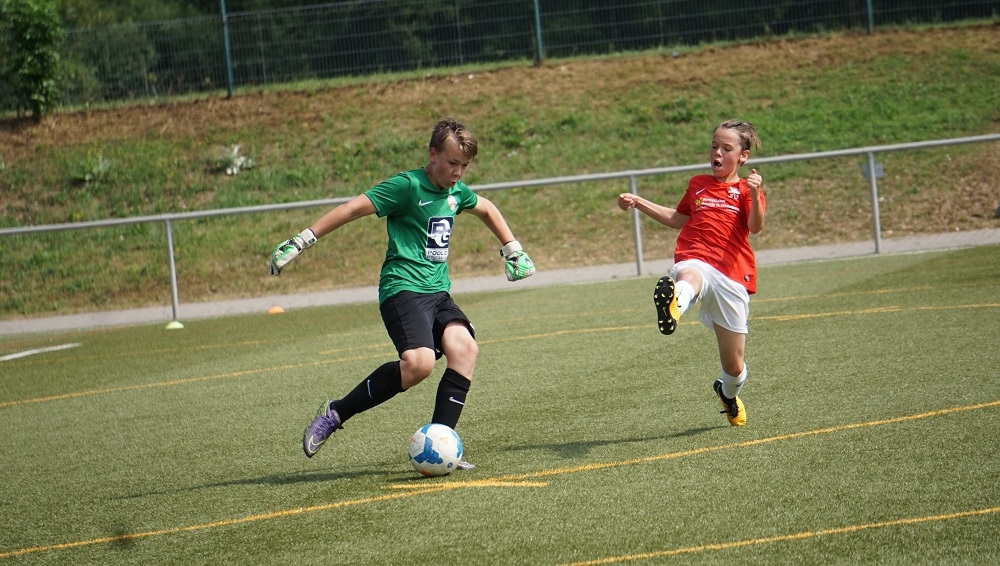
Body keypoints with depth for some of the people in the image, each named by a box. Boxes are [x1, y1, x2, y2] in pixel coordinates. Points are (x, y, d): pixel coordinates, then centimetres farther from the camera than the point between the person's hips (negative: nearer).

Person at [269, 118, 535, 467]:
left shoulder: (456, 191, 14)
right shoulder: (407, 186, -9)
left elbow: (487, 210, 37)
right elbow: (353, 209, -11)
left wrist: (514, 251, 37)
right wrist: (300, 242, -14)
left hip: (438, 292, 8)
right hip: (403, 289, -8)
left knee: (465, 347, -19)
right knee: (419, 363, -28)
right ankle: (335, 414, -11)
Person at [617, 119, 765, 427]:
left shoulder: (746, 191, 10)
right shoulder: (698, 185, 22)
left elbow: (756, 227, -10)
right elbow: (679, 219, 39)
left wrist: (754, 196, -28)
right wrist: (639, 203, 34)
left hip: (732, 279, -1)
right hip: (695, 262, 1)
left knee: (734, 364, 6)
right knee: (691, 277, -42)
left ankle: (729, 393, 42)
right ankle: (673, 305, -80)